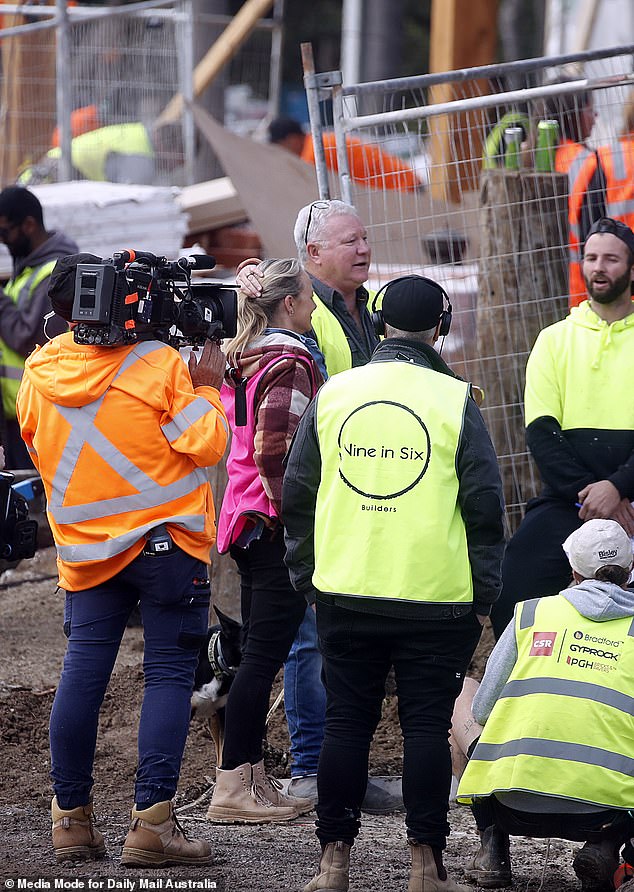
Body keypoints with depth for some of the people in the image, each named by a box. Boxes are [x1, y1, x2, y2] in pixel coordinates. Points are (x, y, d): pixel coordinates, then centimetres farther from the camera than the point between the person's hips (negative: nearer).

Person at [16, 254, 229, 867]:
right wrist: (205, 387, 3)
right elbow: (205, 445, -11)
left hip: (85, 550, 4)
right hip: (165, 540, -4)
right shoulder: (157, 363, -10)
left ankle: (71, 817, 13)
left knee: (82, 673, 9)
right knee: (168, 674, -3)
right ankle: (151, 821, -11)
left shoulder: (38, 375, 3)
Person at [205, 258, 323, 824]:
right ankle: (234, 786, -8)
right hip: (279, 526, -9)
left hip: (245, 518, 9)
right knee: (265, 654, -8)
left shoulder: (242, 363, 14)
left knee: (256, 652, 12)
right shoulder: (290, 365, -14)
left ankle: (250, 777, 15)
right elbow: (275, 451, -22)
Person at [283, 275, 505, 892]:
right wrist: (483, 596, 5)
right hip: (435, 595, -2)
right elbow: (484, 505, -3)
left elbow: (296, 494, 9)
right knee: (426, 726, 3)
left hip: (345, 592, 2)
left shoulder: (332, 394, 4)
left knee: (345, 724, 7)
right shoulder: (455, 401, -4)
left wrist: (304, 575, 19)